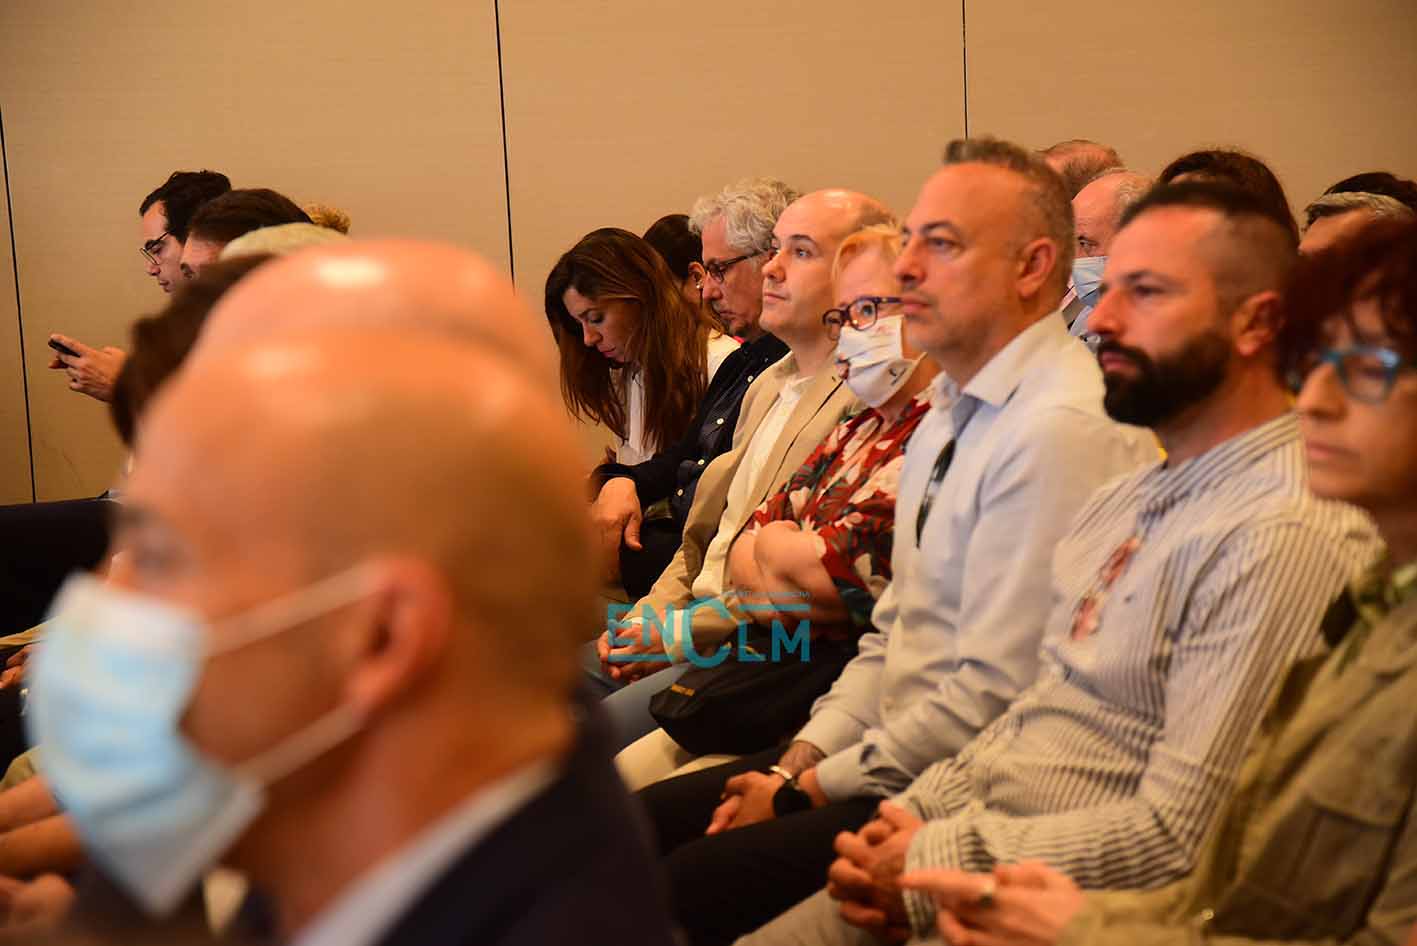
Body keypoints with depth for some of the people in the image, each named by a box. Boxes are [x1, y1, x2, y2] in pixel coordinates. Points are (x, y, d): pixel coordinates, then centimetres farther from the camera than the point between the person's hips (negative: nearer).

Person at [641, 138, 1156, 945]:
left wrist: (817, 787, -12)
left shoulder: (1062, 430, -19)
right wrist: (802, 759, 4)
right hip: (894, 752, 10)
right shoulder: (953, 414, 14)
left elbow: (992, 696, -21)